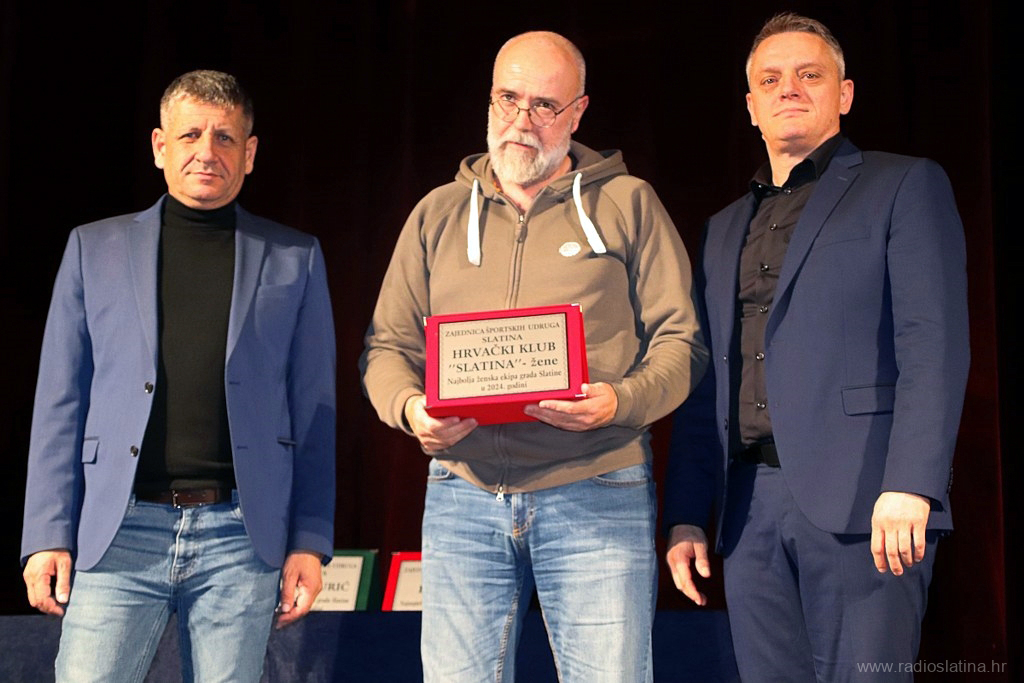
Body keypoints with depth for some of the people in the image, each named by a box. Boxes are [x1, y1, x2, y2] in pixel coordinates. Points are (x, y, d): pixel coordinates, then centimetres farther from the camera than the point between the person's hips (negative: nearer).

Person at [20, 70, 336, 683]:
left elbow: (314, 412, 7)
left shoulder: (294, 259, 10)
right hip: (118, 533, 0)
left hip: (240, 537, 0)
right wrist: (48, 536, 1)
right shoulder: (95, 248, 12)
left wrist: (310, 541, 0)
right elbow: (60, 402, 9)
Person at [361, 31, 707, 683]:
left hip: (597, 494, -2)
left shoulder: (627, 203, 9)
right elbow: (388, 347, 15)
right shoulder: (438, 214, 16)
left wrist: (619, 401, -16)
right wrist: (410, 407, -7)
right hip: (463, 494, 2)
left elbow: (680, 341, 3)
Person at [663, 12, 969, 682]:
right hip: (751, 510, 5)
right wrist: (686, 514, 11)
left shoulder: (905, 186, 5)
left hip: (862, 502, -5)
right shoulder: (726, 228, 22)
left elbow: (935, 345, -6)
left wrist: (909, 486, -18)